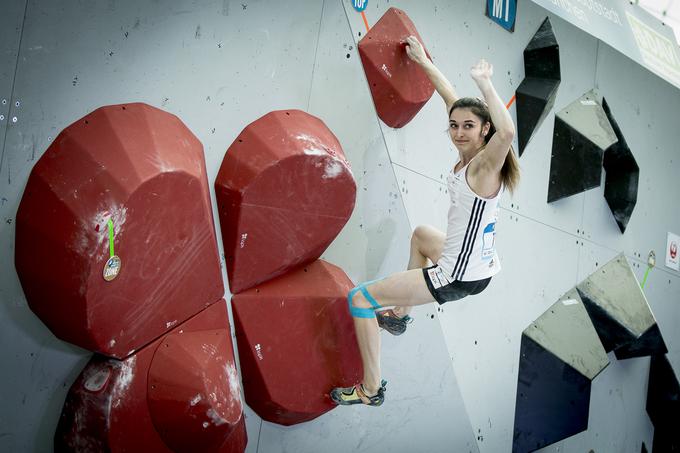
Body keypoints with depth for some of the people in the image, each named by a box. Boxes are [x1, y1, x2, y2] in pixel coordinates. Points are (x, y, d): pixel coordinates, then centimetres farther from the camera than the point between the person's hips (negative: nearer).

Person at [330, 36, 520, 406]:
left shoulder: (484, 166, -22)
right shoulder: (470, 155, 0)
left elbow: (508, 131, -46)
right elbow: (452, 100, 13)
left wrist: (484, 82, -38)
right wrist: (423, 60, 21)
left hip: (459, 277, -10)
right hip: (474, 265, 10)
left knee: (359, 298, -3)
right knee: (421, 235, 41)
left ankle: (371, 389, 7)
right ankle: (400, 314, 50)